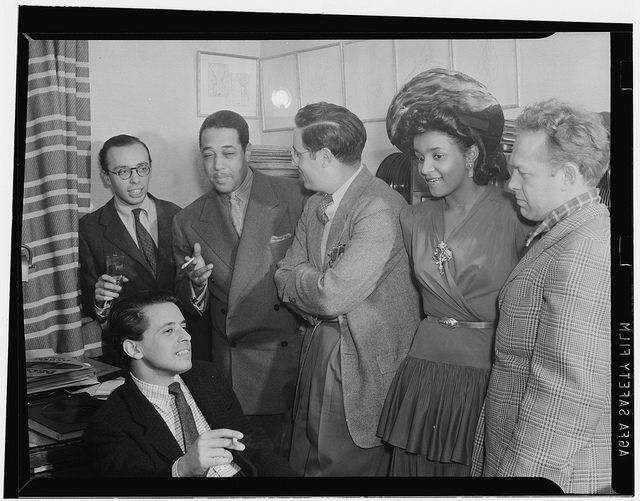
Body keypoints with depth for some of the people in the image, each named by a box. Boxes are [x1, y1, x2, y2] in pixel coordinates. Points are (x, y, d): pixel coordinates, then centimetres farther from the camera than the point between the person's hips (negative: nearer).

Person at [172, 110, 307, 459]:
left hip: (296, 360, -1)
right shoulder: (187, 223, 6)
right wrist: (196, 283, -12)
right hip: (234, 374, 2)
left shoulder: (294, 196, -2)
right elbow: (191, 308, 9)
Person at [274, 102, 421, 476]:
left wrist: (299, 278, -5)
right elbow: (285, 277, 10)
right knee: (303, 461, 15)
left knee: (343, 465, 3)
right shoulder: (314, 206, 10)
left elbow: (333, 295, -24)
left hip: (363, 362, -8)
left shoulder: (379, 207, -20)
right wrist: (318, 282, -9)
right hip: (318, 347, 8)